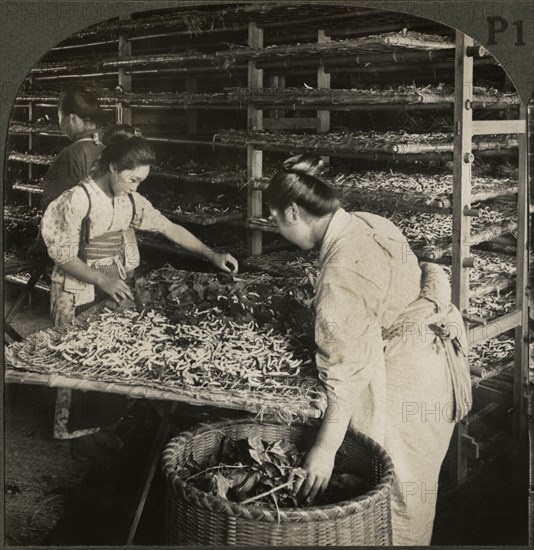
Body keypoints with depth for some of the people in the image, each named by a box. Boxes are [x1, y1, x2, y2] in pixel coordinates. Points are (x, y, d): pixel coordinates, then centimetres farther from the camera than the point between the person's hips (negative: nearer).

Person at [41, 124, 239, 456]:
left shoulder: (129, 200, 1)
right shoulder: (77, 200, -19)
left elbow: (169, 229, 4)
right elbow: (62, 255, -16)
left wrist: (212, 255, 0)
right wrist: (102, 280, -25)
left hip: (116, 289, 6)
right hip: (80, 296, -6)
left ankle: (99, 425, 28)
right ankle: (75, 431, 24)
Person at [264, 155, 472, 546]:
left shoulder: (342, 271, -28)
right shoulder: (366, 222, -1)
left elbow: (348, 369, -28)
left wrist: (325, 448, -24)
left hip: (406, 375, -9)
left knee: (397, 488, 7)